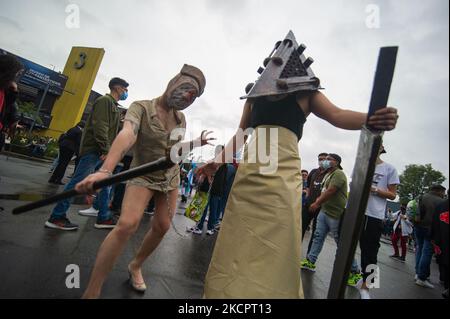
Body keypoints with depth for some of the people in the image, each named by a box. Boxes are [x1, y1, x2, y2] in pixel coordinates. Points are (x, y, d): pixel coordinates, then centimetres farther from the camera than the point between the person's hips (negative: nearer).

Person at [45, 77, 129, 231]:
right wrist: (105, 150, -22)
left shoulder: (114, 106, 23)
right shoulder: (105, 100, -6)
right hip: (94, 150, -10)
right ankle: (56, 217, 4)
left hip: (102, 152, 10)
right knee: (77, 182, -6)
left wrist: (108, 151, 15)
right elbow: (100, 126, -19)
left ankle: (104, 218, 15)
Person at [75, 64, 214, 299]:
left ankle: (135, 266, 36)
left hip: (171, 177, 6)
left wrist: (196, 143, 1)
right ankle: (91, 292, -6)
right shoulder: (141, 107, -16)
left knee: (162, 227, 7)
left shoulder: (181, 118, 1)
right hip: (143, 175, -5)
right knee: (127, 224, -24)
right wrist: (105, 170, -51)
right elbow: (127, 135, -36)